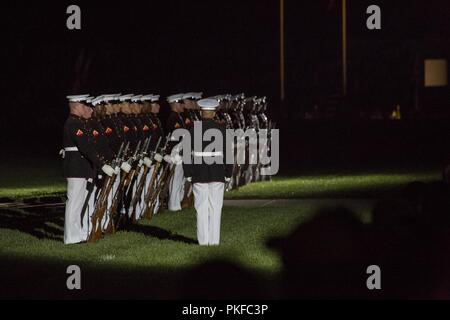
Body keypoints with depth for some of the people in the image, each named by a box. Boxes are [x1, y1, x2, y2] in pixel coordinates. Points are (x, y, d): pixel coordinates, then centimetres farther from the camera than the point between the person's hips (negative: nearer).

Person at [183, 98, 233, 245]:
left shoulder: (193, 129, -3)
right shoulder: (221, 129, -3)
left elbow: (187, 154, -4)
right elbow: (227, 153, -2)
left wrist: (188, 174, 3)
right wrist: (228, 174, 5)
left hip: (199, 174, 0)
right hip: (217, 175, 0)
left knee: (201, 208, 4)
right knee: (215, 207, 4)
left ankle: (203, 240, 3)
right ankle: (214, 240, 3)